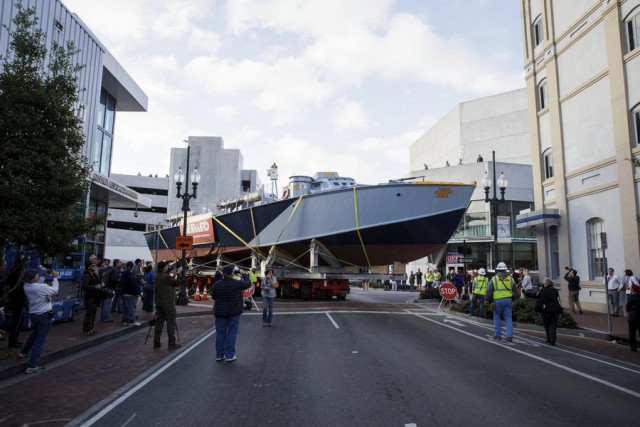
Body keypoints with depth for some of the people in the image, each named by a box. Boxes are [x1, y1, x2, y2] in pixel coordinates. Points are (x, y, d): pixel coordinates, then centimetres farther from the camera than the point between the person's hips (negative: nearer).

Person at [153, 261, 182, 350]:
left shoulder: (156, 278, 10)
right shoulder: (166, 277, -17)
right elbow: (177, 283, -7)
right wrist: (179, 273, 3)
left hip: (159, 303, 8)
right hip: (168, 303, -8)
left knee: (159, 322, 11)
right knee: (171, 323, -2)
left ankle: (156, 343, 14)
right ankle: (172, 344, 0)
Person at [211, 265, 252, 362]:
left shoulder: (217, 284, -8)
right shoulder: (238, 283, -14)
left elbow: (213, 296, 5)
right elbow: (248, 284, 3)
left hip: (220, 313, 3)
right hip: (234, 313, -2)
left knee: (220, 333, 11)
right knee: (231, 333, 6)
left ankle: (219, 355, 20)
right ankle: (230, 355, 9)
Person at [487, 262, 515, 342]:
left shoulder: (494, 279, -1)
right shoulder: (510, 278, 9)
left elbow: (489, 291, -2)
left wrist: (489, 301, 6)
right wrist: (513, 300, 20)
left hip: (498, 300, -3)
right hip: (508, 300, 3)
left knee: (497, 318, 9)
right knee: (508, 318, 6)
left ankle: (498, 335, 13)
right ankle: (509, 336, 0)